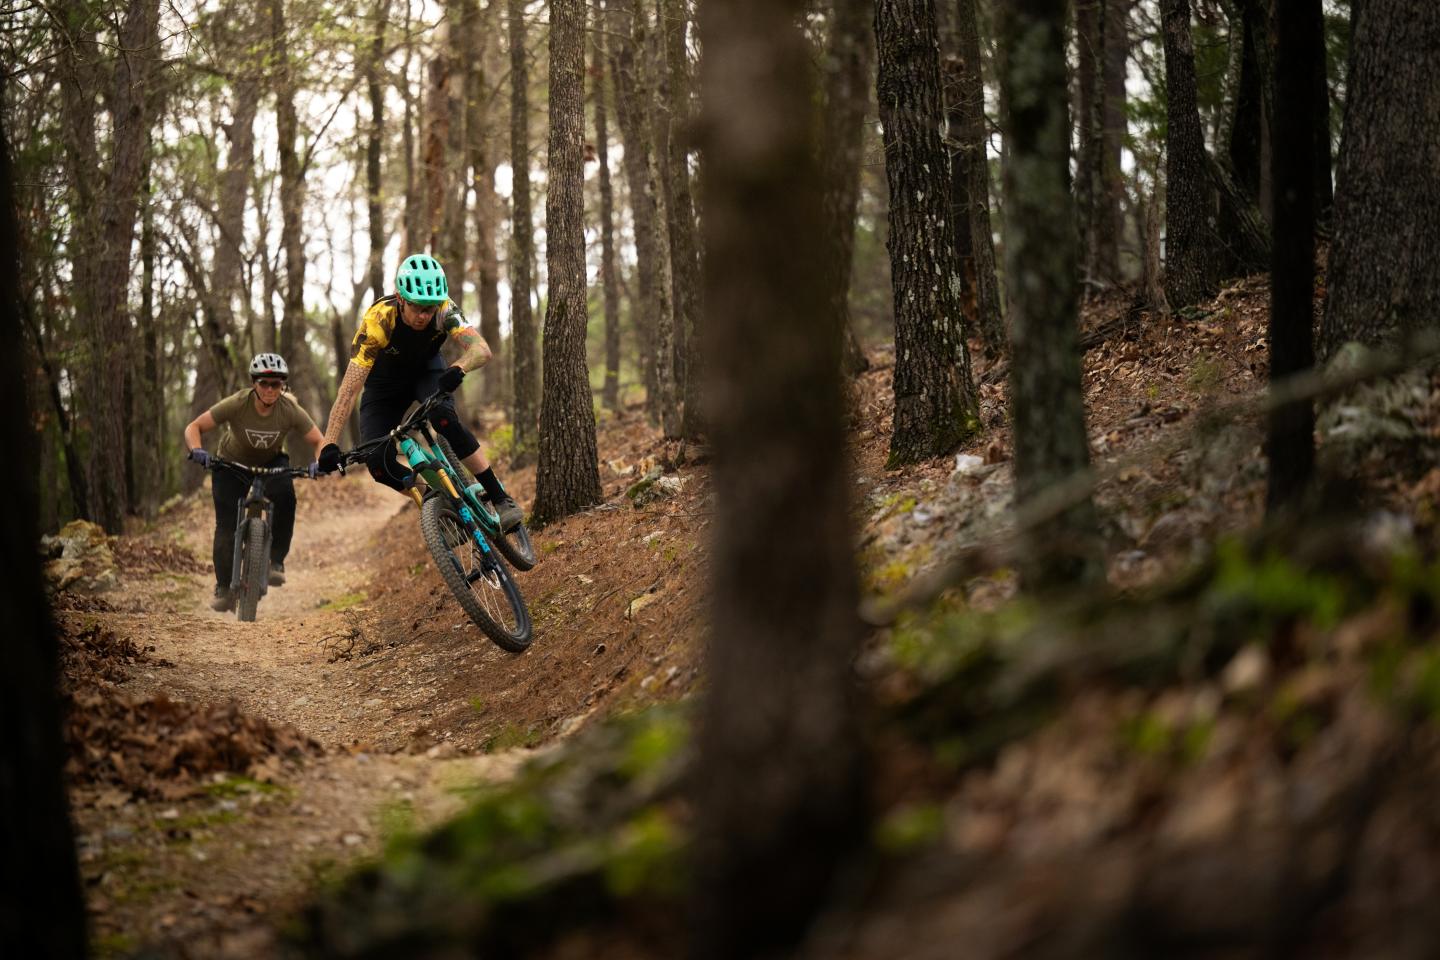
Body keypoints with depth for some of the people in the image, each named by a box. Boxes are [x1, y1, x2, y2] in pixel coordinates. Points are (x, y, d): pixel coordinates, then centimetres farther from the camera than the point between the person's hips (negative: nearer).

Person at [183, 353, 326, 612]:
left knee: (284, 497, -31)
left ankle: (276, 561, -16)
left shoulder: (290, 410, -25)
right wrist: (196, 450, -47)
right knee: (226, 526, -11)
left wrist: (319, 462, -43)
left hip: (271, 463, 1)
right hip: (232, 463, -1)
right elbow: (193, 427, -27)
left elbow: (319, 442, -22)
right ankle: (224, 588, 4)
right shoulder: (237, 404, -30)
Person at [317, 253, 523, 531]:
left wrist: (457, 369, -65)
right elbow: (349, 389, -39)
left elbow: (481, 349, -43)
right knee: (378, 463, -19)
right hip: (384, 383, 0)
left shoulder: (443, 308, -31)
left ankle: (501, 499, -23)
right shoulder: (378, 321, -37)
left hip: (426, 372, 0)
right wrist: (330, 444, -48)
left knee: (445, 419, -31)